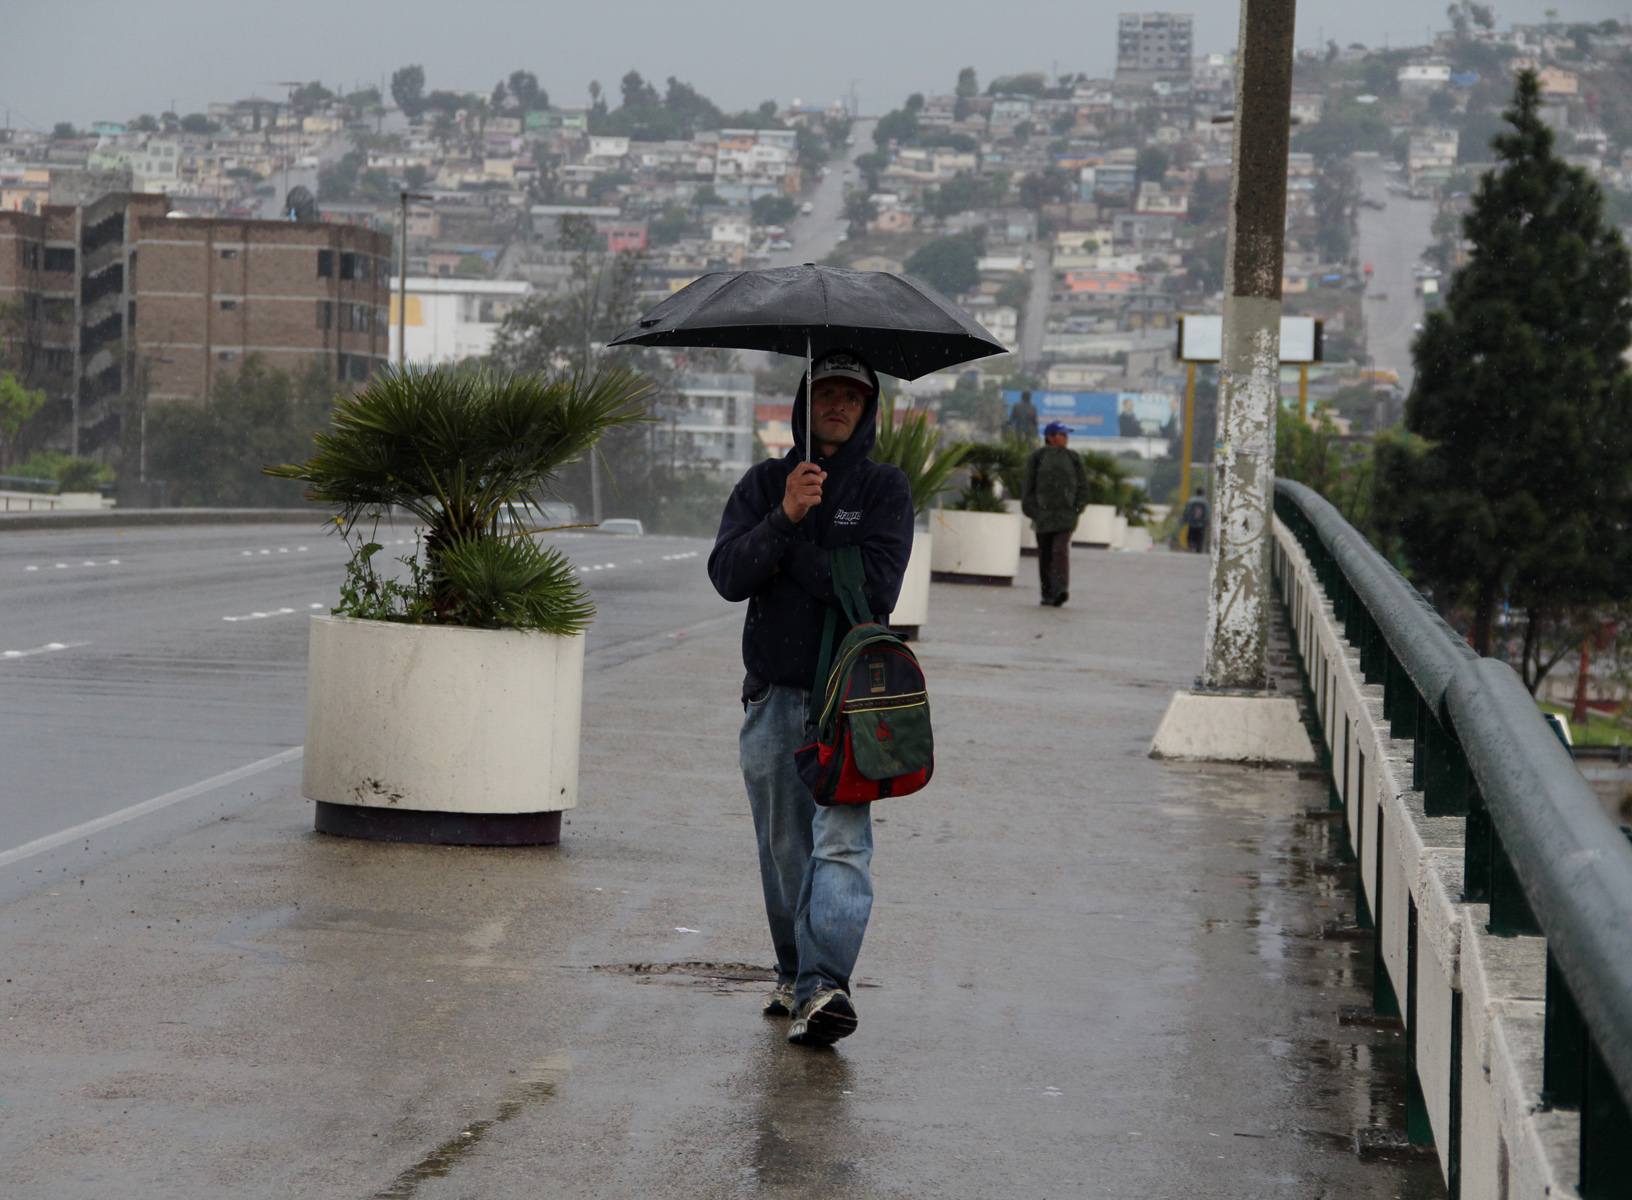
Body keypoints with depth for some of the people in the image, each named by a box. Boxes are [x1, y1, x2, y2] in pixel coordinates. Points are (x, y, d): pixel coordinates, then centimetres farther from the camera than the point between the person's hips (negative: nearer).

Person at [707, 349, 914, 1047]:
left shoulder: (884, 488, 3)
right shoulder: (764, 484, 10)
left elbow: (875, 587, -11)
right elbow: (728, 576, -5)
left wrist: (793, 547, -8)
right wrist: (786, 517, -18)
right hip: (773, 695, 3)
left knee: (841, 843, -16)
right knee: (783, 849, 11)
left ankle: (825, 985, -26)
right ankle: (795, 976, 25)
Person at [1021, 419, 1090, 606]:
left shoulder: (1073, 458, 8)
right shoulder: (1037, 457, 4)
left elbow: (1082, 486, 13)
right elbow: (1029, 485, 6)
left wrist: (1077, 508, 1)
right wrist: (1032, 510, -2)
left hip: (1065, 514, 0)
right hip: (1043, 513, 0)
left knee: (1060, 550, -16)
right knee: (1045, 554, 5)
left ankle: (1060, 589, -26)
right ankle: (1047, 592, 15)